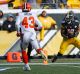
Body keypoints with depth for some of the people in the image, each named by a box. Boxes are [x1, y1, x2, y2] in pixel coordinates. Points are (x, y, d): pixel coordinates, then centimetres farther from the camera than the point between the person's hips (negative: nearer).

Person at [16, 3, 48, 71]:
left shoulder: (21, 15, 6)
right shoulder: (33, 15, 14)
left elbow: (17, 24, -11)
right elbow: (40, 26, 14)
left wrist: (18, 31, 2)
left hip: (25, 35, -1)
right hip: (33, 34, 1)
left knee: (23, 50, 20)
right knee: (37, 48, -6)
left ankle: (26, 65, 20)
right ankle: (42, 52, -42)